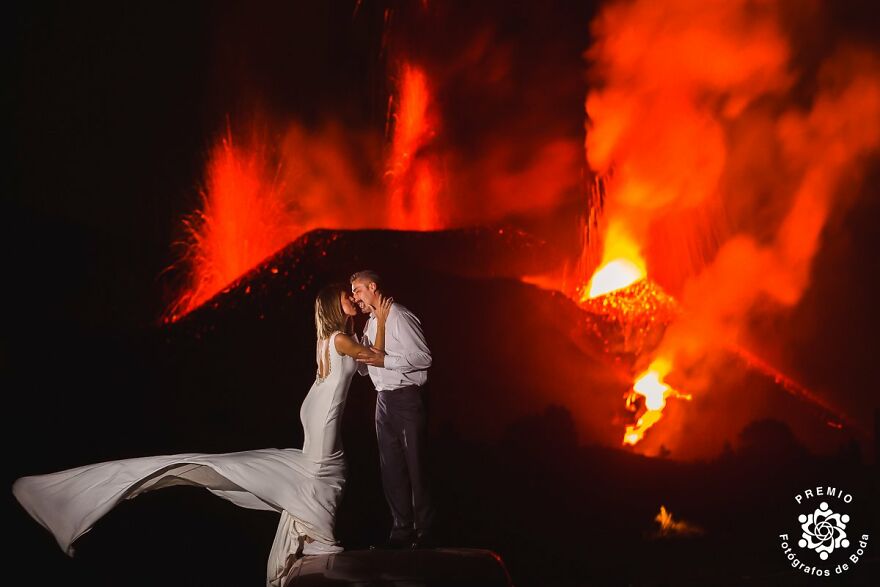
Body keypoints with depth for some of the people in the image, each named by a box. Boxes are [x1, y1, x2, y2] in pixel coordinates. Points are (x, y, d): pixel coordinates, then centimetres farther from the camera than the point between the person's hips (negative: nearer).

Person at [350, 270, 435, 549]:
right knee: (391, 468, 10)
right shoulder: (370, 324, 15)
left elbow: (424, 357, -16)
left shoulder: (399, 317, -11)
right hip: (384, 399, 9)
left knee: (415, 467, -3)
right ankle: (401, 531, 19)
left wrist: (384, 361, -19)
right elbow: (364, 368, 22)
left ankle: (424, 533, 5)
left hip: (407, 398, -9)